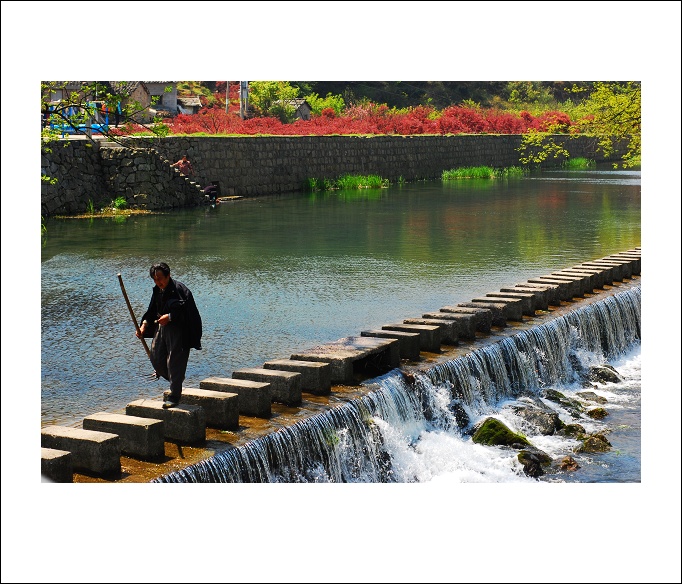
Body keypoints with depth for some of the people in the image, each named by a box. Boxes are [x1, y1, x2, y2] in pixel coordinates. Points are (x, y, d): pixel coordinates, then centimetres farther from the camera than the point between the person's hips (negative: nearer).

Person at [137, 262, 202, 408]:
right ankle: (174, 380, 36)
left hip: (179, 329, -8)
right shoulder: (157, 290, 8)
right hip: (162, 327, 8)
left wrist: (169, 317, -23)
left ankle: (175, 396, 4)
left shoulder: (179, 289, -17)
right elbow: (152, 310, 17)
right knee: (155, 357, 11)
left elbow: (185, 311, -20)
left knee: (174, 362, -6)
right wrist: (144, 325, 5)